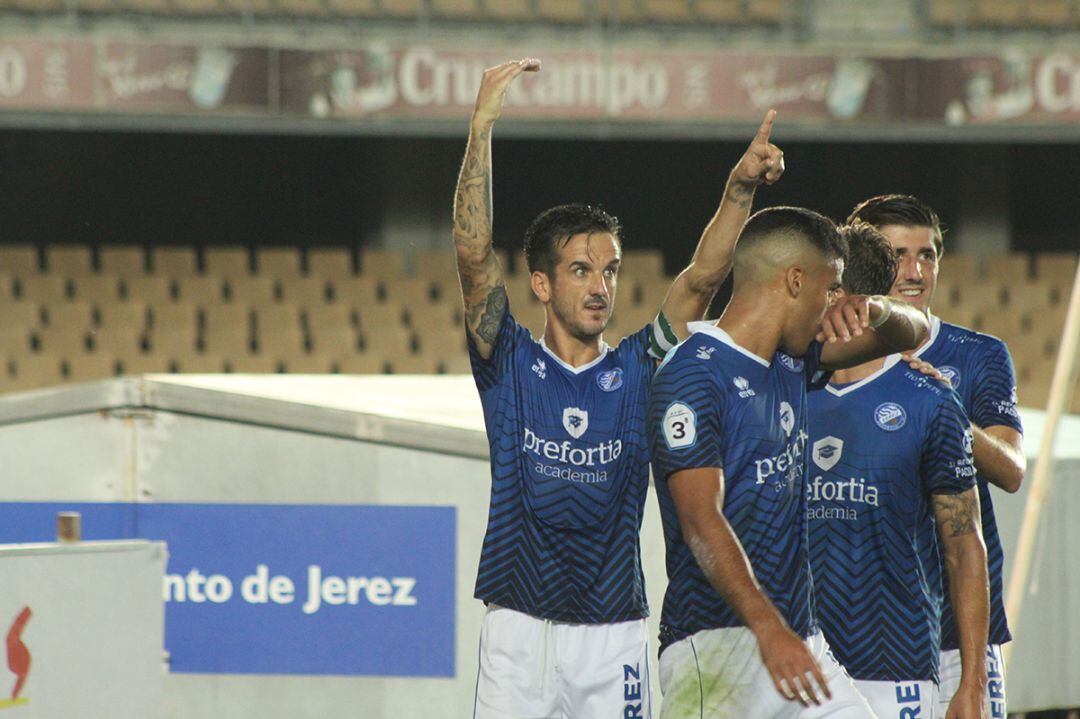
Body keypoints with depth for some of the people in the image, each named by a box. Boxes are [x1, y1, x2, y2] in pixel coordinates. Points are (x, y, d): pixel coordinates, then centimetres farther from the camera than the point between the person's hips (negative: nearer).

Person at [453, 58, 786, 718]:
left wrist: (742, 186, -17)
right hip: (519, 632, -1)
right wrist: (484, 125, -12)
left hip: (615, 636, 2)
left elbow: (703, 277, -3)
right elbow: (473, 254, -7)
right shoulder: (511, 363, 3)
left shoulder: (636, 368, 8)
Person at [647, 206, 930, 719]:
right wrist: (769, 629, -34)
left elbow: (912, 333, 25)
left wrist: (874, 311, 0)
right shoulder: (692, 376, -11)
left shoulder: (791, 360, 15)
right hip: (717, 646, -9)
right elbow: (701, 521, -21)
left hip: (798, 639, 9)